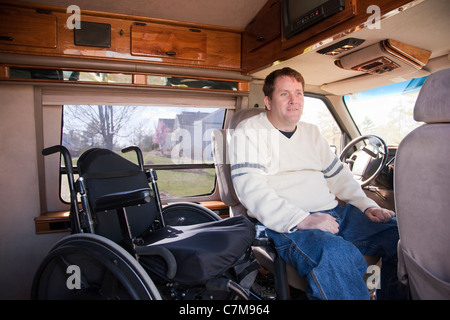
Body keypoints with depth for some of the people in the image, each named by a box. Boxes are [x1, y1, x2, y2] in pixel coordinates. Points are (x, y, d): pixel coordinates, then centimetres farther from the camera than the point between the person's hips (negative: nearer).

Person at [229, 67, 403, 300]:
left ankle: (394, 296, 10)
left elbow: (338, 174, 26)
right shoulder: (248, 133, 0)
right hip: (286, 224, -7)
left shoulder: (311, 132, 23)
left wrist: (367, 205, 9)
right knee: (338, 255, -36)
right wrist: (302, 219, -24)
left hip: (333, 213, 8)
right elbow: (251, 189, -13)